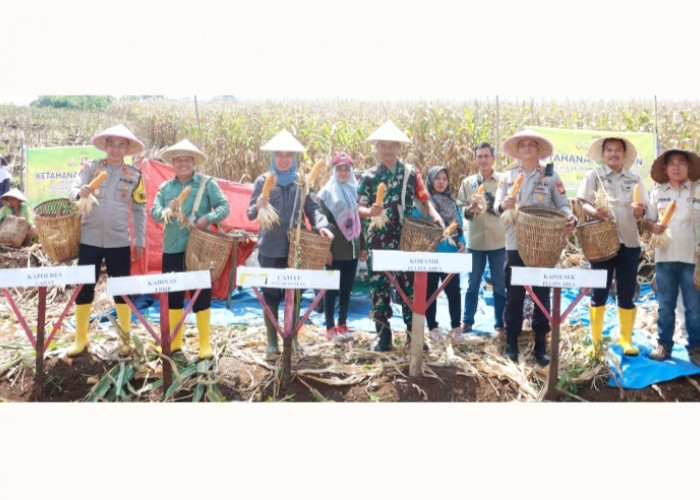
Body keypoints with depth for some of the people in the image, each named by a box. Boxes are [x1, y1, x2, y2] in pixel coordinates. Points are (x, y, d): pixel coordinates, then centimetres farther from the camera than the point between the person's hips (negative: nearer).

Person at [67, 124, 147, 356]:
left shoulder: (135, 175, 2)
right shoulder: (90, 167, 0)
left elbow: (139, 209, 5)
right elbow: (72, 192, -9)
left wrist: (140, 240, 3)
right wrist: (81, 193, -33)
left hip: (119, 241, 0)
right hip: (89, 239, 0)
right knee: (84, 288, 6)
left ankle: (125, 336, 24)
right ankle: (80, 338, 20)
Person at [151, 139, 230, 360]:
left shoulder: (207, 183, 1)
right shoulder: (165, 187, 11)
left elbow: (224, 206, -6)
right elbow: (154, 212, 0)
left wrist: (208, 218, -24)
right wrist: (168, 210, -22)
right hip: (172, 249, 4)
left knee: (201, 295, 2)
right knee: (173, 296, 11)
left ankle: (205, 343, 13)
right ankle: (174, 342, 24)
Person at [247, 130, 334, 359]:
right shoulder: (263, 181, 0)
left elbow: (313, 208, -2)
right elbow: (250, 214, -4)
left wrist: (322, 225, -21)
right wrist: (258, 206, -27)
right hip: (270, 247, -2)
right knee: (271, 295, 4)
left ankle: (293, 339, 24)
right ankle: (272, 342, 16)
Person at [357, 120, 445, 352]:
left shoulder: (411, 173, 5)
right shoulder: (369, 176, 0)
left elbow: (424, 200, 9)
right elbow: (360, 209, -2)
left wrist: (435, 216, -9)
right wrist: (371, 211, -24)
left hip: (406, 240, 1)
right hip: (379, 241, -1)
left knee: (409, 287, 5)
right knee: (379, 288, 3)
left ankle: (413, 334, 16)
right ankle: (384, 336, 14)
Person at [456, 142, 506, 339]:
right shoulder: (468, 182, 5)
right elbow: (460, 210, 4)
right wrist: (470, 208, -16)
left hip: (499, 241, -1)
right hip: (475, 240, 2)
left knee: (499, 285, 7)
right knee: (473, 283, 12)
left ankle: (500, 324, 19)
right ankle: (467, 321, 25)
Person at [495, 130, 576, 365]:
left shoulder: (551, 176, 5)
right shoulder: (508, 176, 8)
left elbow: (562, 204, 1)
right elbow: (496, 205, 1)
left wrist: (569, 217, -21)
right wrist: (504, 205, -23)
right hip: (515, 243, 1)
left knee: (542, 294, 5)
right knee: (514, 295, 5)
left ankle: (540, 344, 15)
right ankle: (511, 343, 15)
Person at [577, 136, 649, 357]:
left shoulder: (635, 178, 11)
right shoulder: (593, 175, 4)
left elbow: (643, 209, 11)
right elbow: (583, 204, -4)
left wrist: (640, 211, -13)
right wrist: (595, 211, -25)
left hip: (629, 241, 2)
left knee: (627, 293, 5)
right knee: (600, 292, 2)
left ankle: (626, 339, 18)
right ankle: (595, 340, 13)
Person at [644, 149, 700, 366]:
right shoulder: (658, 192, 7)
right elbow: (647, 220, 8)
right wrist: (653, 227, -13)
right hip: (665, 257, 2)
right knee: (665, 306, 9)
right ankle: (664, 345, 19)